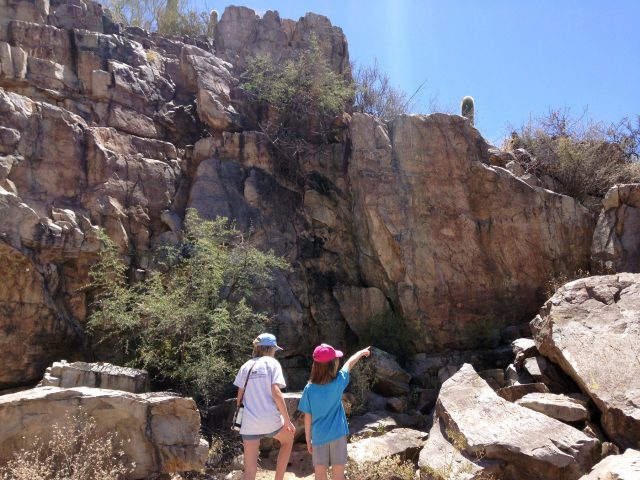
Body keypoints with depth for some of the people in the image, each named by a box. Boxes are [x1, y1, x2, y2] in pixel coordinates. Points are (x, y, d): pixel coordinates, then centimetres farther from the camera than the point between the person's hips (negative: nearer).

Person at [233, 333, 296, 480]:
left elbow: (239, 397, 11)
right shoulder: (272, 363, -1)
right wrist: (287, 421, -6)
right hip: (271, 420, -3)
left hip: (249, 422, 3)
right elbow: (276, 393, -12)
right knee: (287, 440, 30)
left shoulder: (246, 366, 12)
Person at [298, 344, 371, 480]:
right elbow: (349, 363, 6)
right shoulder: (338, 381, -13)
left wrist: (308, 440, 6)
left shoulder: (309, 389, -13)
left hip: (319, 437, 1)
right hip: (337, 435, -1)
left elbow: (308, 418, -6)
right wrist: (362, 352, 23)